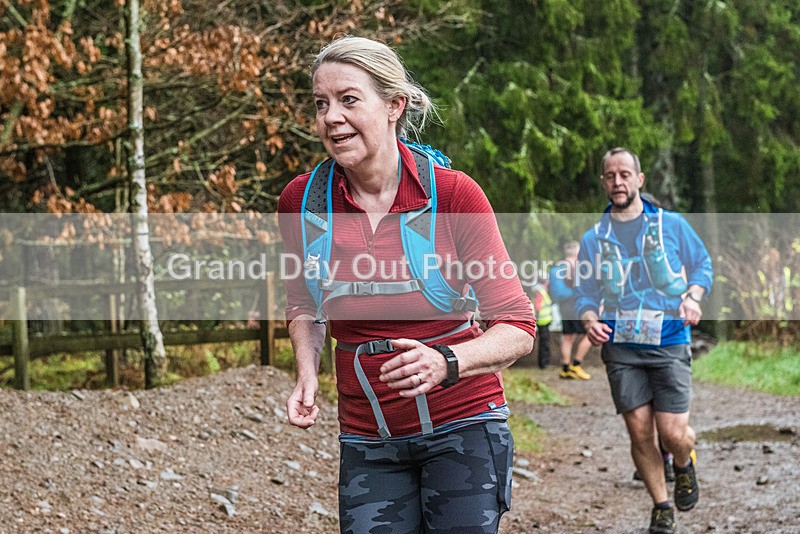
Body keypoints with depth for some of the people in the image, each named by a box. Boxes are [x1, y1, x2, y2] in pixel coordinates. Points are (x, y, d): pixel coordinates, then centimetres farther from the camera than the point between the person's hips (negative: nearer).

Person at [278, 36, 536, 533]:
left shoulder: (454, 193, -12)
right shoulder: (301, 201, -4)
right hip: (368, 442, 3)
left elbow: (517, 327, -10)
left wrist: (447, 363, -28)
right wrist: (307, 373, -1)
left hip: (463, 428, -2)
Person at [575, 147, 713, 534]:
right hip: (620, 347, 2)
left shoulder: (672, 224, 3)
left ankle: (684, 465, 26)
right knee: (640, 432, -1)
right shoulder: (593, 238, 8)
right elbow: (585, 294, 11)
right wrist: (589, 320, -11)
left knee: (673, 434, -10)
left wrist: (692, 297, -9)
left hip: (670, 344, -2)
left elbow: (702, 264, 11)